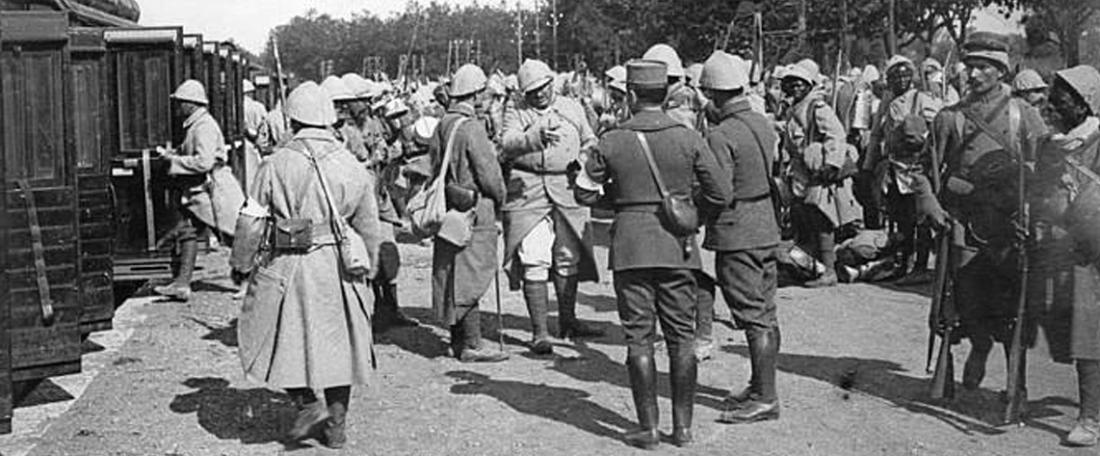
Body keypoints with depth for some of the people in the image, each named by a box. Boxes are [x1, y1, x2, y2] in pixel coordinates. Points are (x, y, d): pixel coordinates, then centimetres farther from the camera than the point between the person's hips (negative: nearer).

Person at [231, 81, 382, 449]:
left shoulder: (276, 165, -8)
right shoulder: (352, 166, 0)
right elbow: (368, 226, 7)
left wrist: (240, 264, 13)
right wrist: (368, 268, 21)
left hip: (287, 267, -3)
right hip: (339, 267, 3)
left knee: (281, 338, 15)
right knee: (337, 341, 14)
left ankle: (307, 403, 5)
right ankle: (336, 424, 20)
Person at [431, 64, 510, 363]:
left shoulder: (442, 125, 10)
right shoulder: (471, 128, -16)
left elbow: (436, 169, 15)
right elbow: (489, 175, -15)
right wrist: (499, 198, 2)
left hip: (449, 210, 9)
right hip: (474, 211, -9)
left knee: (454, 277, 13)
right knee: (471, 279, -5)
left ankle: (458, 339, 22)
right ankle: (471, 346, -1)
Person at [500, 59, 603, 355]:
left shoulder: (573, 108, 16)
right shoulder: (515, 114, 6)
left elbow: (590, 142, 22)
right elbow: (507, 144, -13)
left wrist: (582, 159, 0)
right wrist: (536, 136, -30)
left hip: (568, 189, 3)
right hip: (528, 190, -3)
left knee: (568, 258, 12)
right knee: (534, 262, -8)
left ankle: (567, 320, 27)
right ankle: (539, 332, -4)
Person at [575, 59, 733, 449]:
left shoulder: (611, 142, -5)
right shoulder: (689, 139, -3)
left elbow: (584, 193, 4)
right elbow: (721, 194, -1)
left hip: (630, 248, -1)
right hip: (677, 246, 1)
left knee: (639, 338, 5)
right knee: (681, 336, 10)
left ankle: (648, 428, 7)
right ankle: (682, 427, 14)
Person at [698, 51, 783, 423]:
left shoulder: (721, 136, -18)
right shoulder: (764, 124, 7)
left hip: (736, 236, -8)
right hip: (767, 228, 8)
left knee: (753, 318, -4)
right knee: (766, 314, 14)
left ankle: (765, 399, 1)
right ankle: (761, 386, 24)